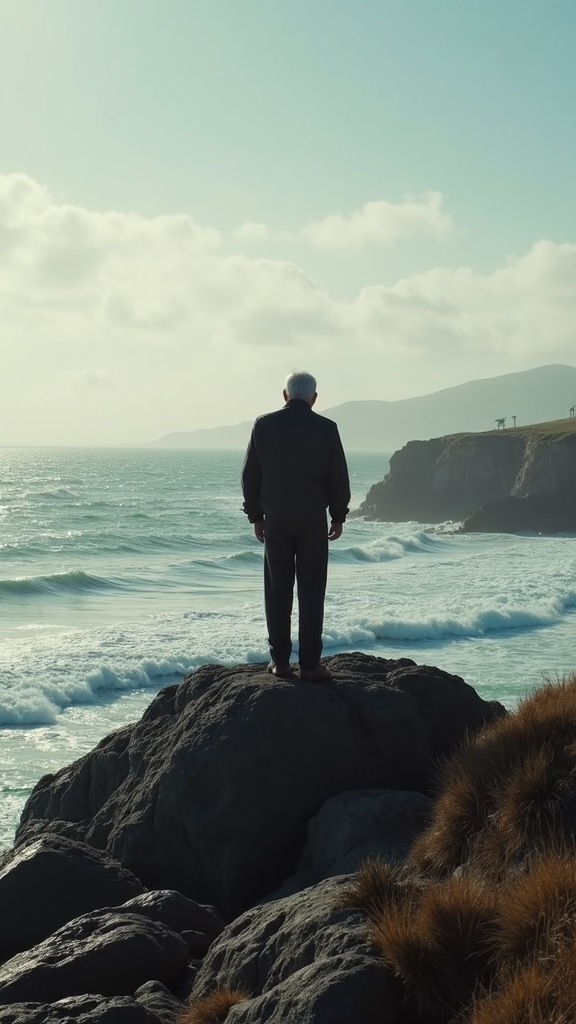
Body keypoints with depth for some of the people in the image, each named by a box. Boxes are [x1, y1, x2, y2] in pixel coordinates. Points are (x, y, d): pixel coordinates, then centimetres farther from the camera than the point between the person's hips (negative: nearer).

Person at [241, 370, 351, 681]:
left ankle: (279, 660, 9)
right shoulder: (326, 428, -5)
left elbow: (250, 475, 4)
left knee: (277, 591, 7)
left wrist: (255, 515, 13)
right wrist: (338, 516, 11)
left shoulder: (264, 424, 0)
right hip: (313, 519, -1)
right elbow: (338, 478, -1)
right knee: (311, 592, 2)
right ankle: (310, 664, 1)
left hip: (275, 518, 2)